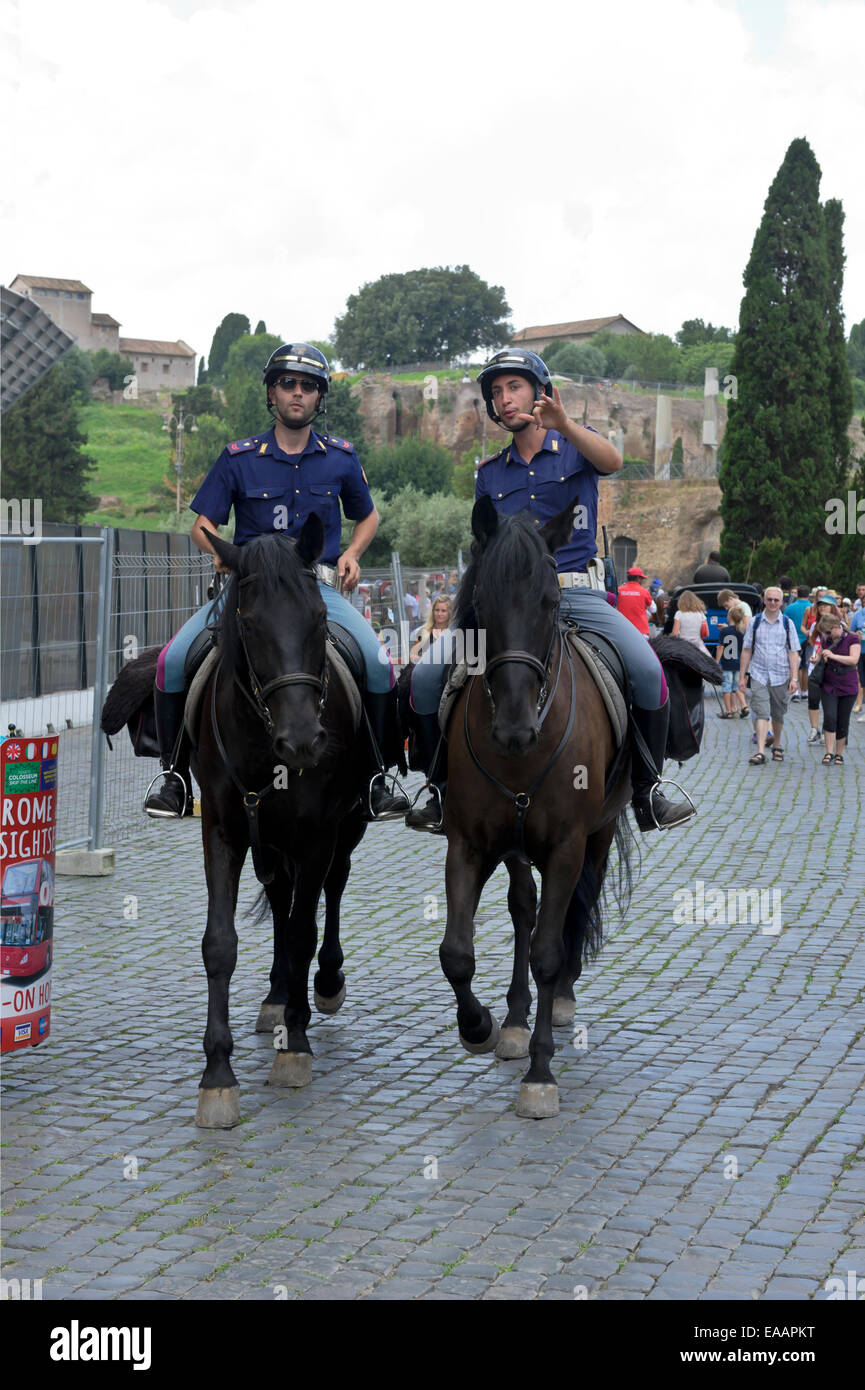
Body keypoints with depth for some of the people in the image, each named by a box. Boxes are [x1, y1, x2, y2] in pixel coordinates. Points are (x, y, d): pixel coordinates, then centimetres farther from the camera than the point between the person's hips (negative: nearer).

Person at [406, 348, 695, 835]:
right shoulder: (491, 474, 17)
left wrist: (563, 424, -34)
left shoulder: (575, 447, 8)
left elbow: (612, 461, -17)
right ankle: (443, 790, 1)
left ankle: (647, 793, -8)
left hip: (577, 591, -3)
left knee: (647, 670, -26)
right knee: (427, 675, -15)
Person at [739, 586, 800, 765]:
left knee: (778, 715, 13)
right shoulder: (755, 622, 3)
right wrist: (742, 676, 4)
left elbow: (793, 653, 1)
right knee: (762, 713, -13)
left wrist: (794, 678, -6)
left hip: (780, 676, 1)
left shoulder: (787, 623, 2)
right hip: (759, 675, -1)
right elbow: (747, 650, 7)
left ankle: (777, 747, 32)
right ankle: (760, 752, -19)